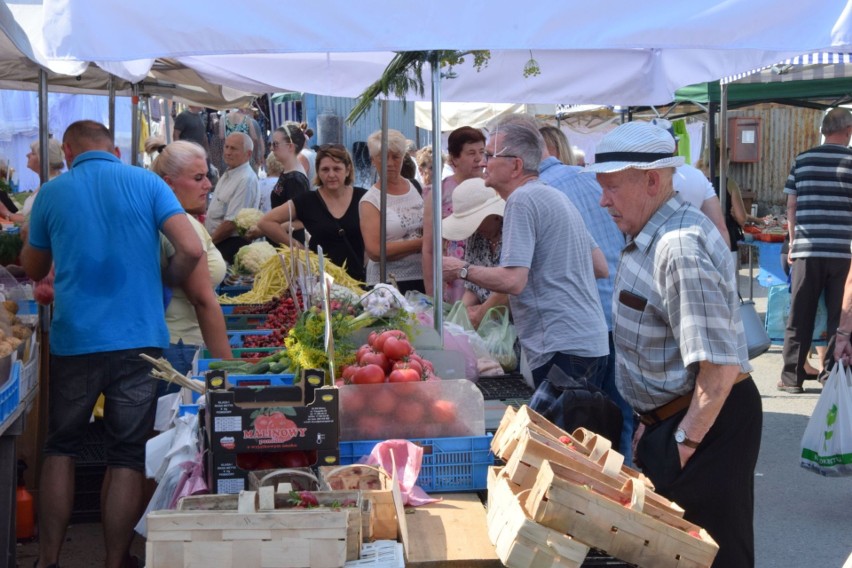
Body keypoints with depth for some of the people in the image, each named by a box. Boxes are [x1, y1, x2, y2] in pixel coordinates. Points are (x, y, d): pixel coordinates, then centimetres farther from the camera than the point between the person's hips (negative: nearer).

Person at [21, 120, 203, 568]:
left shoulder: (51, 193, 4)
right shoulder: (147, 184, 1)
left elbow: (33, 270, 16)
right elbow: (191, 250, -9)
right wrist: (162, 283, 9)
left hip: (73, 340, 1)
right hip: (139, 339, -1)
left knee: (60, 450, 16)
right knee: (128, 457, 6)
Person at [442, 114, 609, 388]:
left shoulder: (522, 200, -11)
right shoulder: (557, 196, 19)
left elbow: (513, 281, -19)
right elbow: (601, 267, 21)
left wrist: (462, 270, -5)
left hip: (562, 348, -10)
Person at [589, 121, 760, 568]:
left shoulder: (680, 249, -26)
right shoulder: (650, 237, 7)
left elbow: (720, 366, -29)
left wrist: (686, 441, -20)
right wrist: (654, 425, 16)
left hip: (707, 424, -10)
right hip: (669, 421, 10)